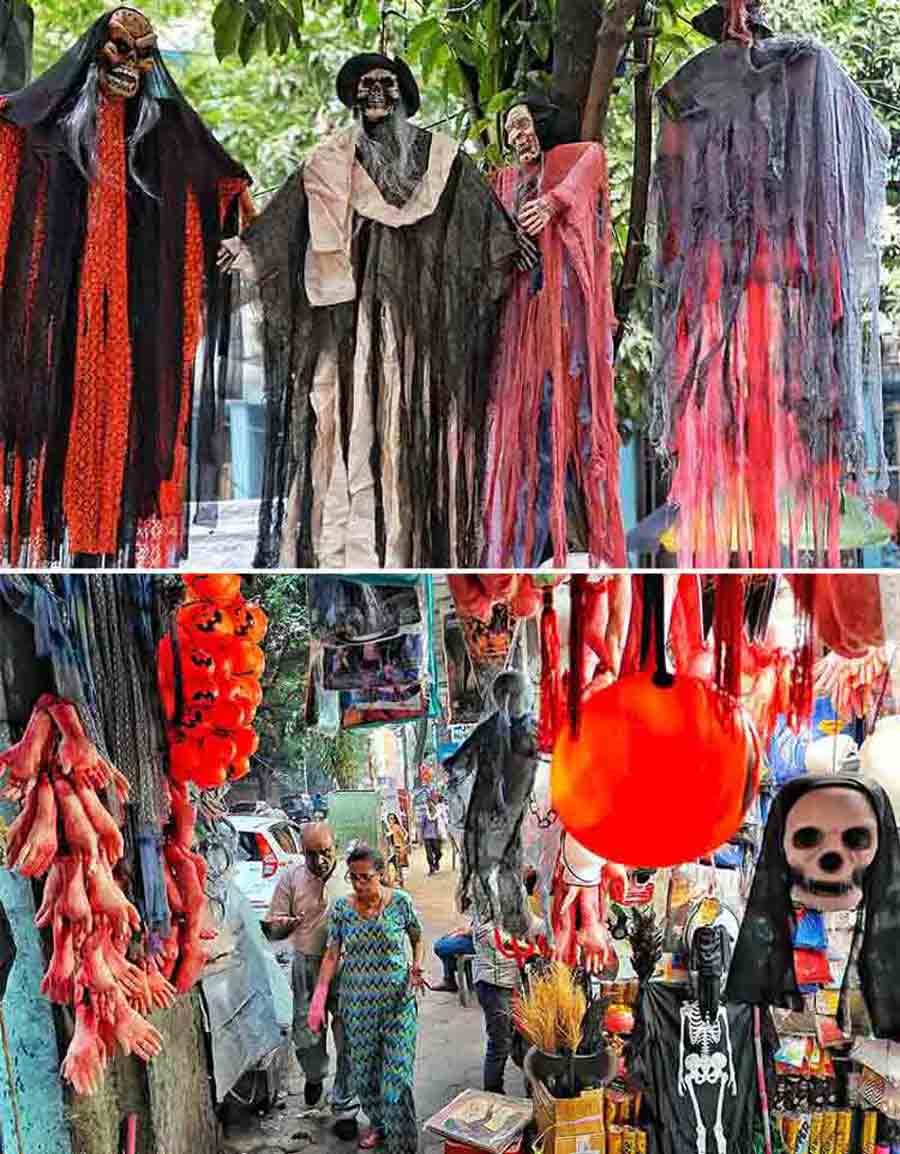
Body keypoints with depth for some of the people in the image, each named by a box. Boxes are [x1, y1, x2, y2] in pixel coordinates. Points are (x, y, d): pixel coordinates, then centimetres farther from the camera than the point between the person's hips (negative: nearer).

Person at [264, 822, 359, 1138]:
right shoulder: (291, 878, -4)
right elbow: (274, 930, 0)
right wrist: (283, 925, -23)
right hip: (307, 967, 1)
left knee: (348, 1041, 3)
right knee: (306, 1038, 11)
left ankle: (345, 1108, 22)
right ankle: (315, 1075, 45)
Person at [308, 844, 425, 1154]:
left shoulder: (400, 902, -8)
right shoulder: (341, 908, -3)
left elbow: (417, 938, 7)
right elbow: (332, 955, -1)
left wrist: (416, 967, -10)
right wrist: (319, 998, -9)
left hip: (397, 1001, -3)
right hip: (357, 1002, 3)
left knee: (397, 1076, -6)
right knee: (362, 1071, 13)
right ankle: (378, 1124, 37)